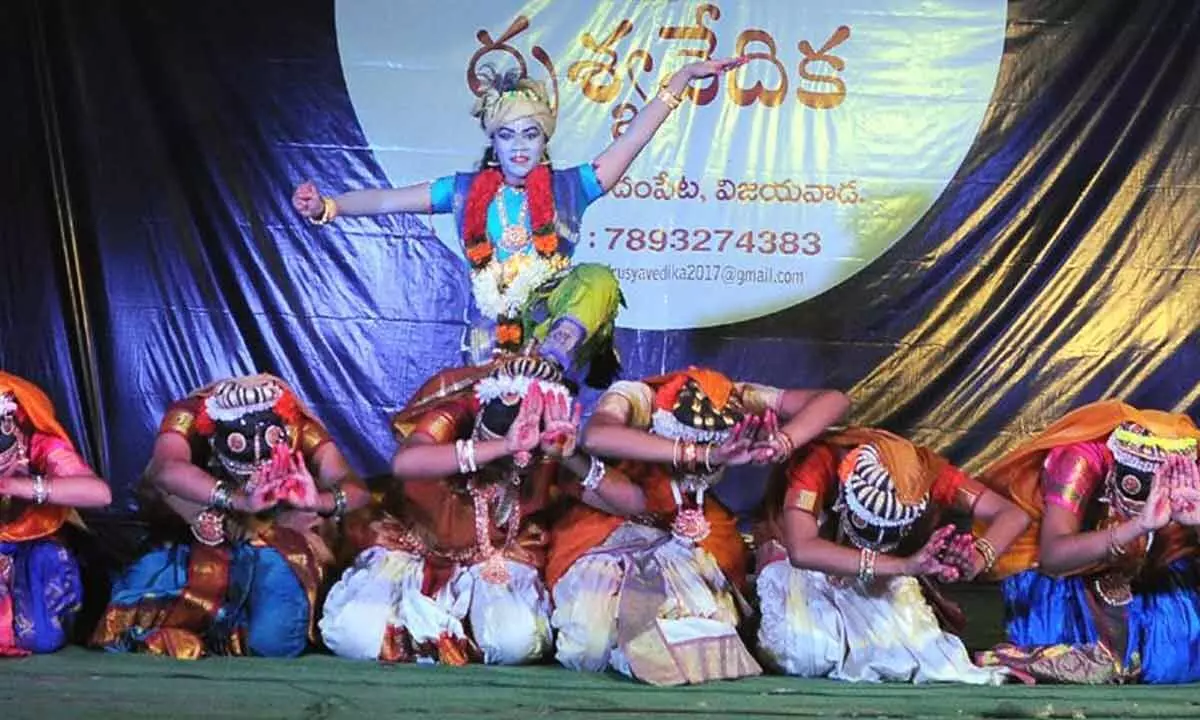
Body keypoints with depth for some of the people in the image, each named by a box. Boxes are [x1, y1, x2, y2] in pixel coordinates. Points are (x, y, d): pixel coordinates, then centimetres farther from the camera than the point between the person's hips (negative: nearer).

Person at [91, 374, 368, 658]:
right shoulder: (190, 416, -25)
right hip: (203, 544, 1)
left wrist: (317, 501, -54)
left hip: (279, 549, 0)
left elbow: (356, 491, -31)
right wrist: (241, 500, -58)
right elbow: (165, 470, -45)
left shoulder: (300, 425, -22)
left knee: (275, 640, -27)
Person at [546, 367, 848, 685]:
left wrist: (779, 444, -40)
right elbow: (595, 437, -54)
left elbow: (833, 400, -22)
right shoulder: (634, 398, -30)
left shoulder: (734, 400, -20)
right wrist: (706, 453, -56)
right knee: (590, 645, -21)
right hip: (606, 527, -3)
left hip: (689, 535, 3)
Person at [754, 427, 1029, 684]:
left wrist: (977, 559, -47)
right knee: (809, 650, -32)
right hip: (801, 570, -4)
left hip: (875, 578, 4)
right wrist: (904, 566, -56)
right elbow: (801, 550, -50)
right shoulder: (819, 465, -35)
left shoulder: (924, 471, -26)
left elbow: (1013, 515, -25)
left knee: (918, 646, -21)